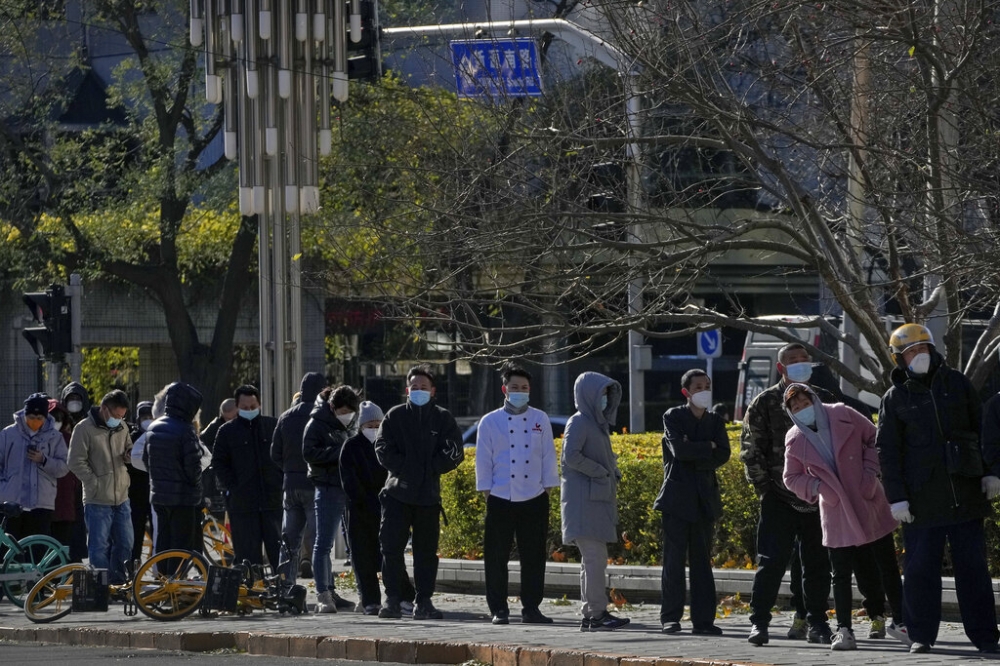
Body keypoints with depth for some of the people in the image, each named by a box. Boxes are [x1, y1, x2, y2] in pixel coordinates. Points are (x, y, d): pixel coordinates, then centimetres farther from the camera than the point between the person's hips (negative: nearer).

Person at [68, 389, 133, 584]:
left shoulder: (121, 427, 11)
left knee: (125, 544, 10)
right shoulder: (85, 429, -8)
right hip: (98, 501, -6)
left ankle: (118, 583, 23)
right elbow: (77, 462, -10)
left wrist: (130, 453, -3)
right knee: (99, 547, -4)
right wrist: (95, 484, -14)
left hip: (121, 498, 6)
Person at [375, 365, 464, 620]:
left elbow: (454, 453, 1)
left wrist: (430, 470, -9)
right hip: (398, 492, -1)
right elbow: (383, 449, 0)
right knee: (391, 546, -6)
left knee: (426, 550, 5)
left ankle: (423, 602, 10)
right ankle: (392, 599, -1)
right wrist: (404, 470, -10)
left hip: (429, 494, 1)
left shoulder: (443, 418, 7)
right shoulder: (395, 416, 7)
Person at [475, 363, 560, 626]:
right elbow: (484, 458, 4)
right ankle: (498, 609, 6)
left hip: (534, 498, 1)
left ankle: (531, 608, 10)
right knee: (496, 556, -1)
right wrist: (486, 489, -1)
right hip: (501, 499, -1)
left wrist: (548, 486, 3)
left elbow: (548, 455, 9)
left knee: (533, 555, 3)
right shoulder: (490, 422, 4)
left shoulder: (540, 419, 9)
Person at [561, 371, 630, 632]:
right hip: (585, 500, -10)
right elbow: (571, 456, -20)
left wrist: (613, 474, 8)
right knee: (595, 557, -11)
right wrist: (600, 472, -15)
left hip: (599, 500, 10)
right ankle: (597, 613, -12)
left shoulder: (598, 423, 18)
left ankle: (589, 615, 11)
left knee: (593, 559, 9)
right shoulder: (579, 422, -9)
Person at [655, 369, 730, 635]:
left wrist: (693, 454, -10)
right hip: (677, 498, -4)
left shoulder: (715, 421, 13)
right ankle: (670, 617, 1)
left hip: (704, 500, 4)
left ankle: (703, 620, 5)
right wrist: (707, 447, -6)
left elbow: (723, 455, -1)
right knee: (674, 561, -3)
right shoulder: (673, 417, 2)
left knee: (702, 561, 4)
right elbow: (678, 449, -14)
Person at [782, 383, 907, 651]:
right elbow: (792, 477, 8)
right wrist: (815, 487, -11)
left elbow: (874, 438, 2)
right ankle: (843, 629, 8)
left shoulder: (842, 416, -6)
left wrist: (870, 472, -9)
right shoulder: (794, 440, -2)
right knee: (841, 575, 0)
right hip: (836, 514, 0)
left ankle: (899, 621, 19)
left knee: (888, 566, 7)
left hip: (869, 505, 0)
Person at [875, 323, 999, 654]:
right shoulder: (895, 398, 4)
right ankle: (921, 635, 8)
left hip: (965, 491, 1)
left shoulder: (957, 383, 9)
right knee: (920, 568, 0)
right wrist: (896, 497, -6)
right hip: (922, 499, -1)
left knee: (972, 565, 3)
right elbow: (887, 451, 1)